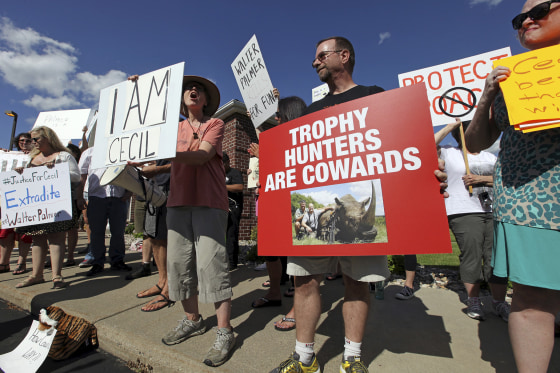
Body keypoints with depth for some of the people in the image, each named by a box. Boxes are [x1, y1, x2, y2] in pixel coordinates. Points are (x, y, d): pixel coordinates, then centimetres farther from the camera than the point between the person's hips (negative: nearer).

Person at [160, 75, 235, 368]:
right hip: (178, 201, 5)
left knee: (210, 264, -9)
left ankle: (224, 333, 4)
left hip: (209, 202, -5)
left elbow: (202, 155, -9)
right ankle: (192, 320, 26)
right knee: (179, 262, 6)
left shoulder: (215, 123, 6)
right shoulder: (176, 128, 22)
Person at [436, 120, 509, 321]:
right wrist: (449, 127, -2)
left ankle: (499, 302, 17)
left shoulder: (491, 157, 20)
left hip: (494, 212, 5)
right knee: (471, 256, -4)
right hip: (465, 212, -5)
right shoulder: (450, 153, 7)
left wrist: (481, 178, -5)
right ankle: (473, 300, 10)